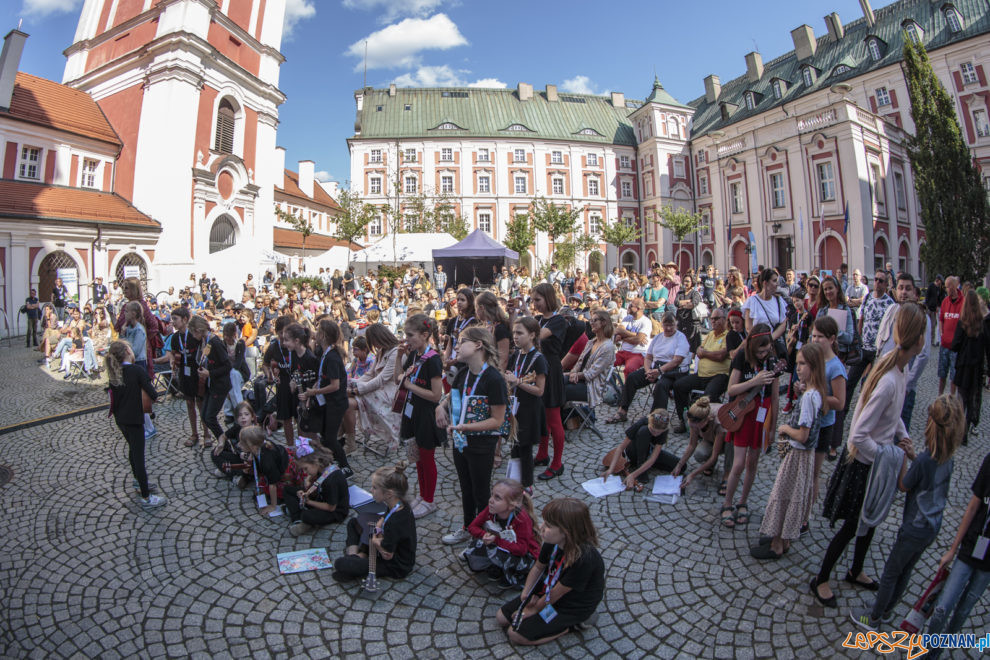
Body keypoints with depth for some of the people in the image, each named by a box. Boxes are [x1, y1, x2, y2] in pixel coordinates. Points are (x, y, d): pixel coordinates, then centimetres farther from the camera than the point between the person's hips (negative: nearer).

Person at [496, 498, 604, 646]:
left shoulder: (584, 558, -37)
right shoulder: (552, 542, -15)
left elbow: (556, 593, -23)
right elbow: (538, 567, 5)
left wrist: (535, 609, -9)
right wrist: (526, 592, -4)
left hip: (573, 607, -7)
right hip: (547, 589, 7)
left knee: (516, 635, -11)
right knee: (501, 618, 6)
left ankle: (567, 625, 0)